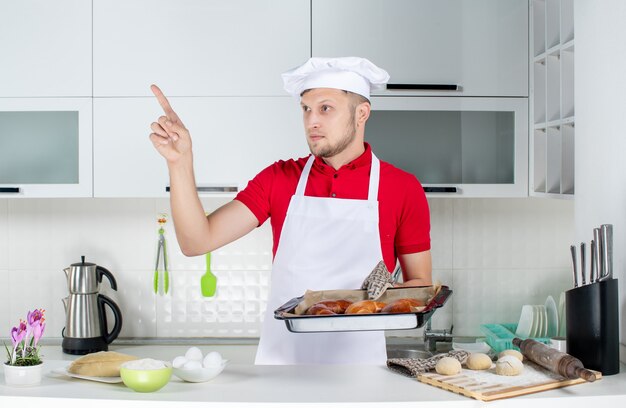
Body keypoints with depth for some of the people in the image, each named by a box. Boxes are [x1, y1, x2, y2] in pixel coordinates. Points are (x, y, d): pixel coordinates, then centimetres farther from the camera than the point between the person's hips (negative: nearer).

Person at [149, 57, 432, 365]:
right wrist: (180, 162, -15)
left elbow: (420, 284, 7)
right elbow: (196, 242, -4)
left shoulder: (404, 189, -1)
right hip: (280, 357, 1)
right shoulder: (279, 179, 4)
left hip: (359, 361, -1)